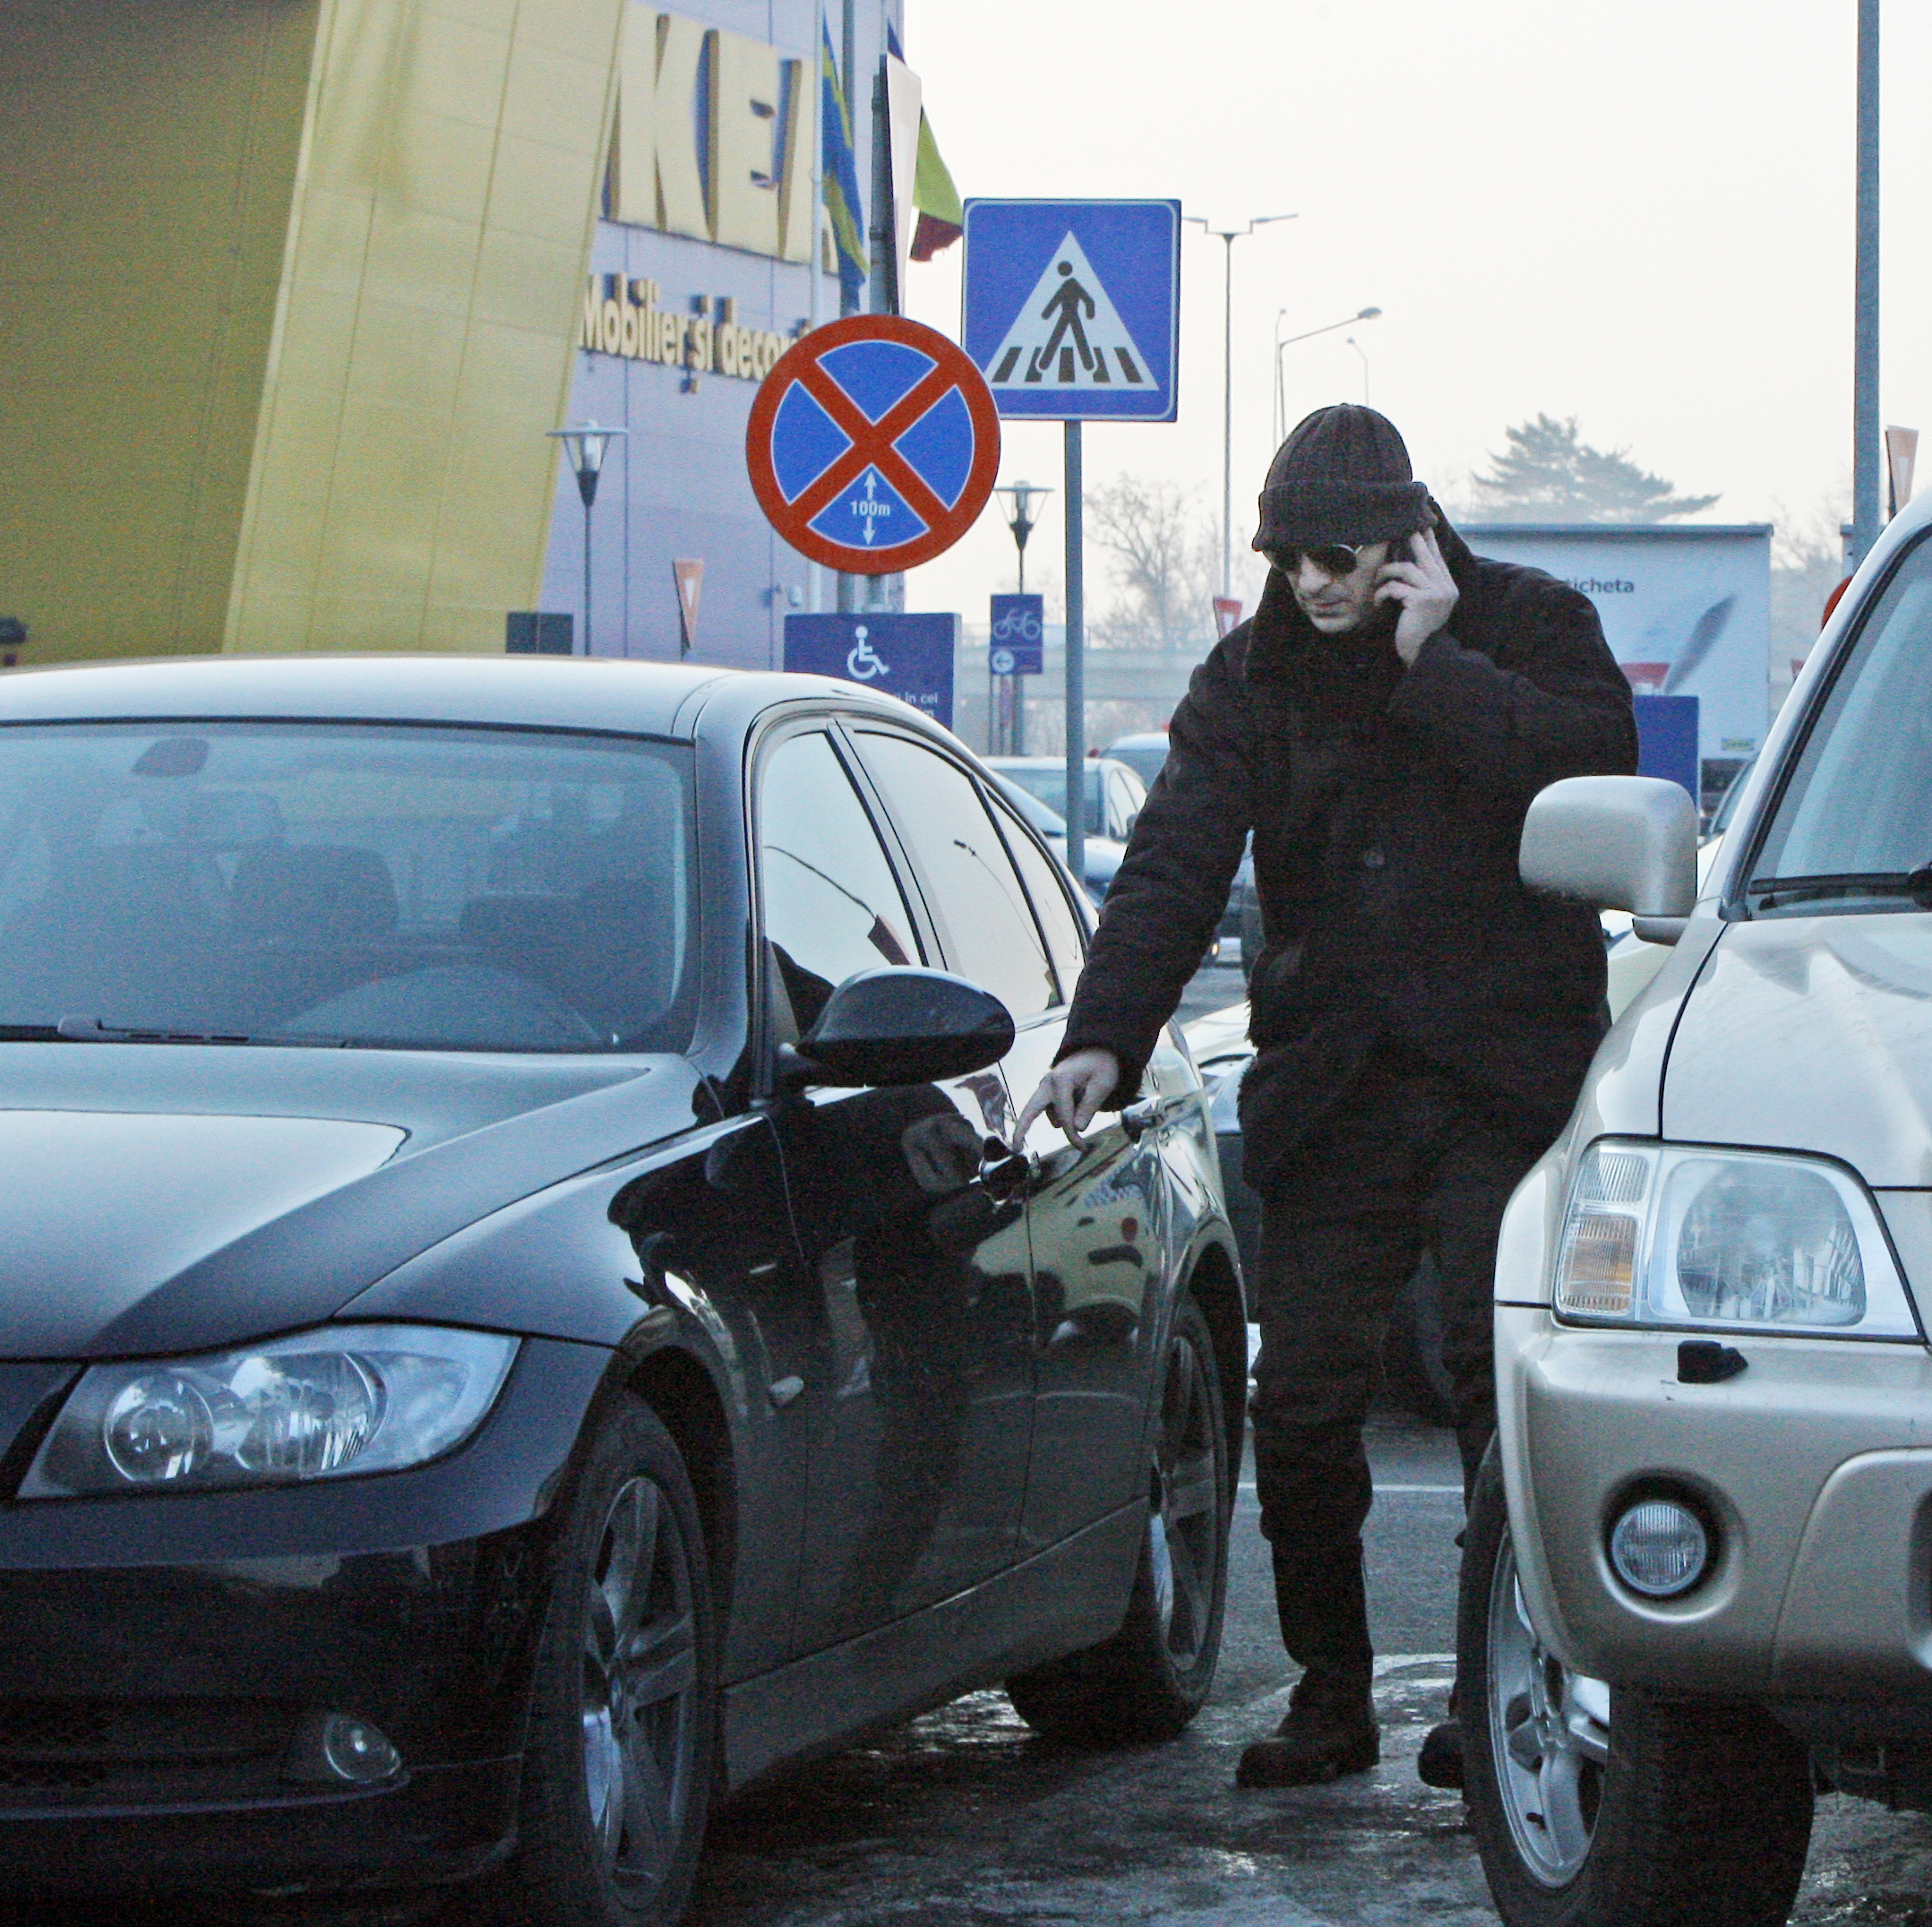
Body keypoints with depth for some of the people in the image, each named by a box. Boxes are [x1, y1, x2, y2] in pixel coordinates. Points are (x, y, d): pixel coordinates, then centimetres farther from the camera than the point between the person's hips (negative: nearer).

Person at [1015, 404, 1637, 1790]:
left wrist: (1433, 666, -17)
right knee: (1301, 1400, -1)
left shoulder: (1529, 627, 1)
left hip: (1504, 1079, -3)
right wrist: (1103, 1037, -16)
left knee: (1503, 1375, -10)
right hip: (1333, 1091, 3)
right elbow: (1174, 866, -2)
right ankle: (1331, 1697, 12)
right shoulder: (1254, 678, 8)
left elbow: (1594, 762, -18)